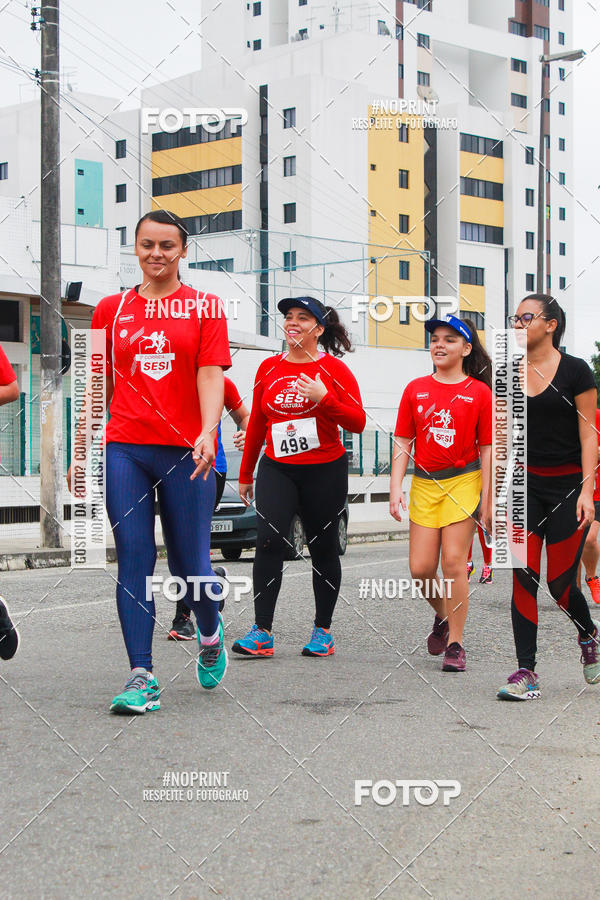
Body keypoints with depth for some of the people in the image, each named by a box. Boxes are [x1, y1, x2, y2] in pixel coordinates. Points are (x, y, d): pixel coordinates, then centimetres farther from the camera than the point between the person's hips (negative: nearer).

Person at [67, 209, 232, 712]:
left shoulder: (204, 306, 5)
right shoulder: (112, 309, 12)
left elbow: (211, 375, -4)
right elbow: (100, 386, 15)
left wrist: (207, 433, -20)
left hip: (185, 452, -2)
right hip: (124, 449, 2)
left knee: (190, 564, 2)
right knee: (134, 562, -3)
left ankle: (210, 633, 34)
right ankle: (143, 678, 1)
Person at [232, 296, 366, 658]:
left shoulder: (334, 369, -2)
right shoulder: (269, 368, 7)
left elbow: (358, 422, -7)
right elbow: (256, 424, 15)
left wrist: (324, 398, -23)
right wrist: (245, 474, 19)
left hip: (325, 471, -2)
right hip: (277, 468, 2)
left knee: (323, 548, 6)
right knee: (269, 539, -14)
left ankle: (323, 631, 19)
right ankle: (262, 632, -12)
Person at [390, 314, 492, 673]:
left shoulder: (480, 393, -3)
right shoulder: (415, 389, 5)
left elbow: (487, 449, -2)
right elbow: (403, 442, 7)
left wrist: (487, 501, -5)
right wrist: (396, 488, -2)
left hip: (464, 481, -3)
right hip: (424, 483, 3)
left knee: (454, 561, -8)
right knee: (421, 568, 1)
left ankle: (455, 643, 3)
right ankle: (442, 616, 31)